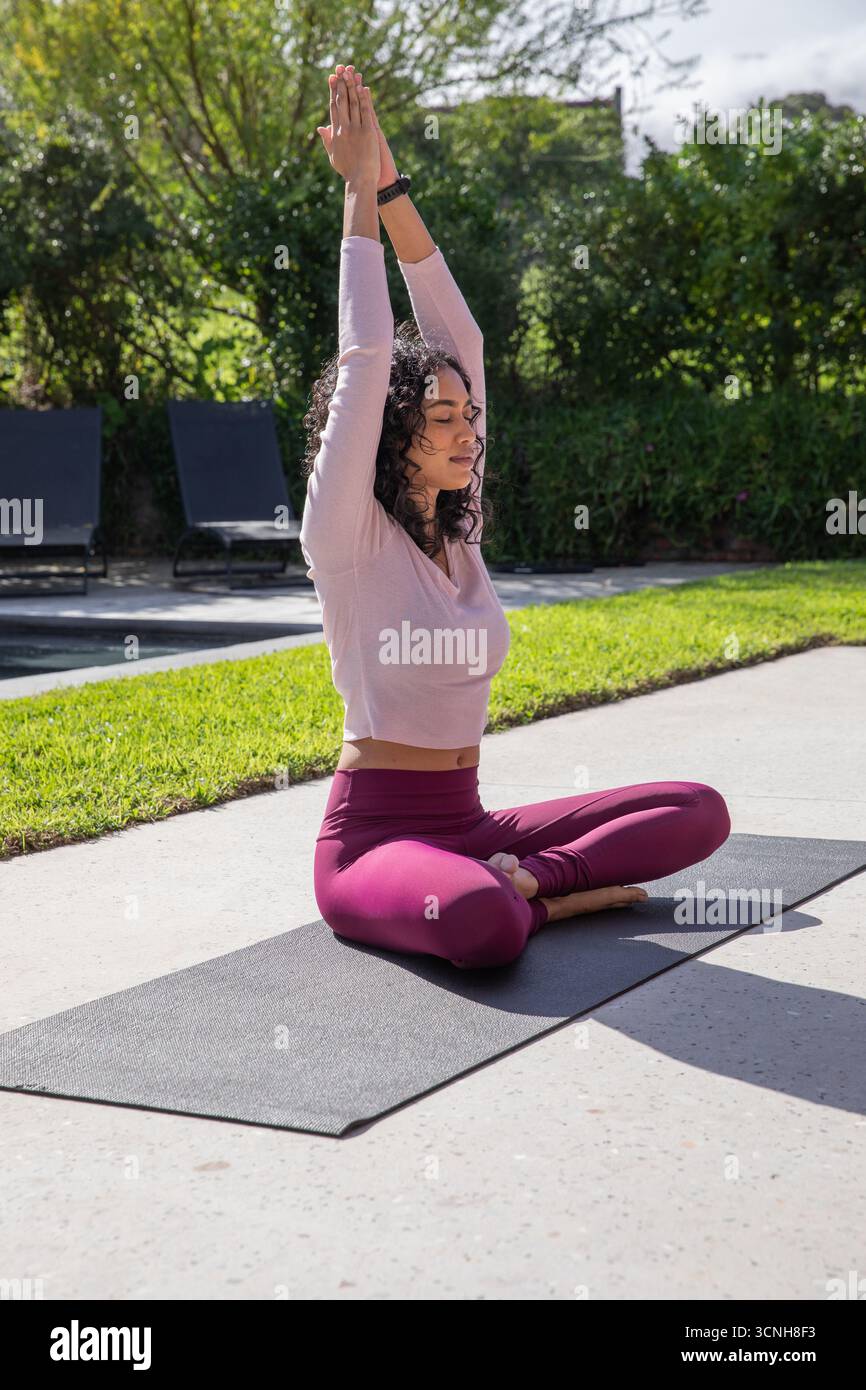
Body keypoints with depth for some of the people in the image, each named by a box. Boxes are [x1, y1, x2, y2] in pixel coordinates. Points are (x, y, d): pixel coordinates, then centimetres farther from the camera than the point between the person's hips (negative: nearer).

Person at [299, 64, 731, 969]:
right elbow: (365, 358, -15)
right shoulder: (347, 535, -8)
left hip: (467, 825, 7)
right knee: (484, 927, -41)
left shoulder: (456, 529, 7)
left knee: (701, 811, -6)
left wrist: (392, 189, -3)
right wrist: (360, 191, -9)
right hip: (374, 837, -6)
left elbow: (457, 340, 2)